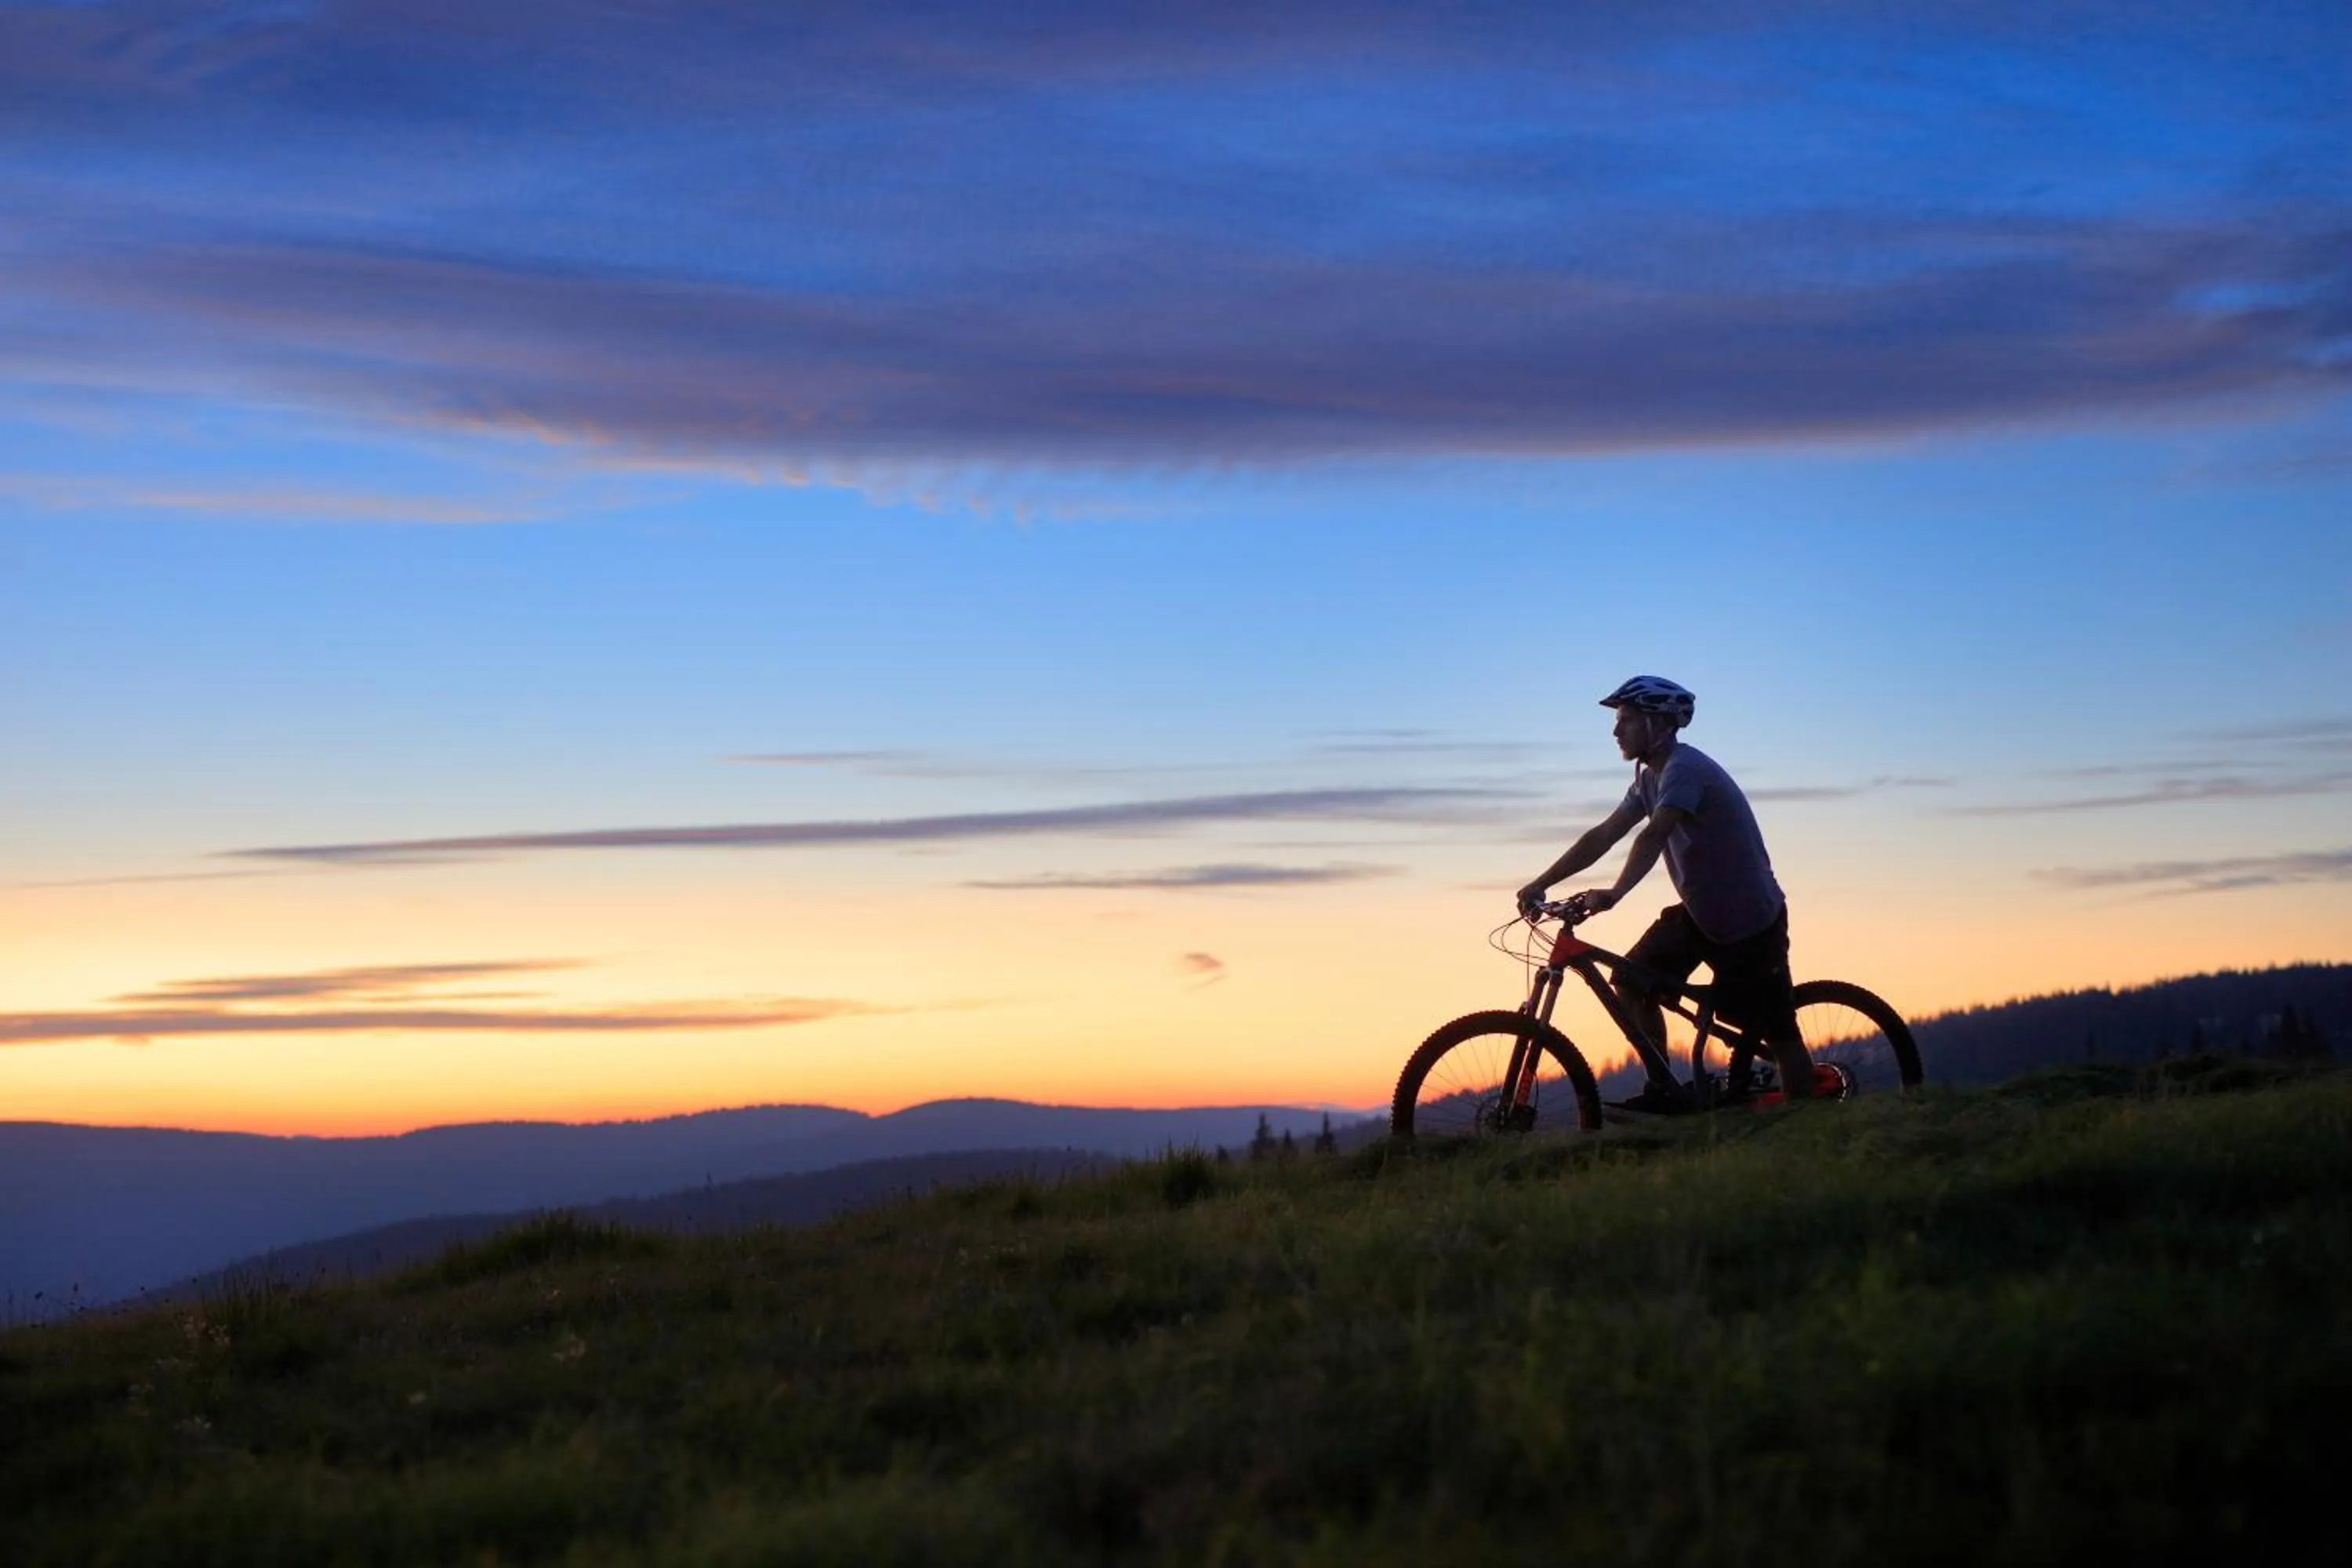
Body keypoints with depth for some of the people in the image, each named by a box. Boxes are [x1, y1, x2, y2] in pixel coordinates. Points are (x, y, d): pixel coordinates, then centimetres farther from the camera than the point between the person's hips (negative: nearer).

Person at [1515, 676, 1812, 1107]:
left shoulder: (1684, 768, -22)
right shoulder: (1649, 778, 7)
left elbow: (1653, 837, -36)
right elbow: (1603, 836, 6)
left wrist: (1613, 895, -48)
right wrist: (1540, 884, 0)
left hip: (1750, 921, -9)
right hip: (1699, 913, 9)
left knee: (1779, 1035, -4)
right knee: (1630, 983, -2)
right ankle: (1664, 1090, 6)